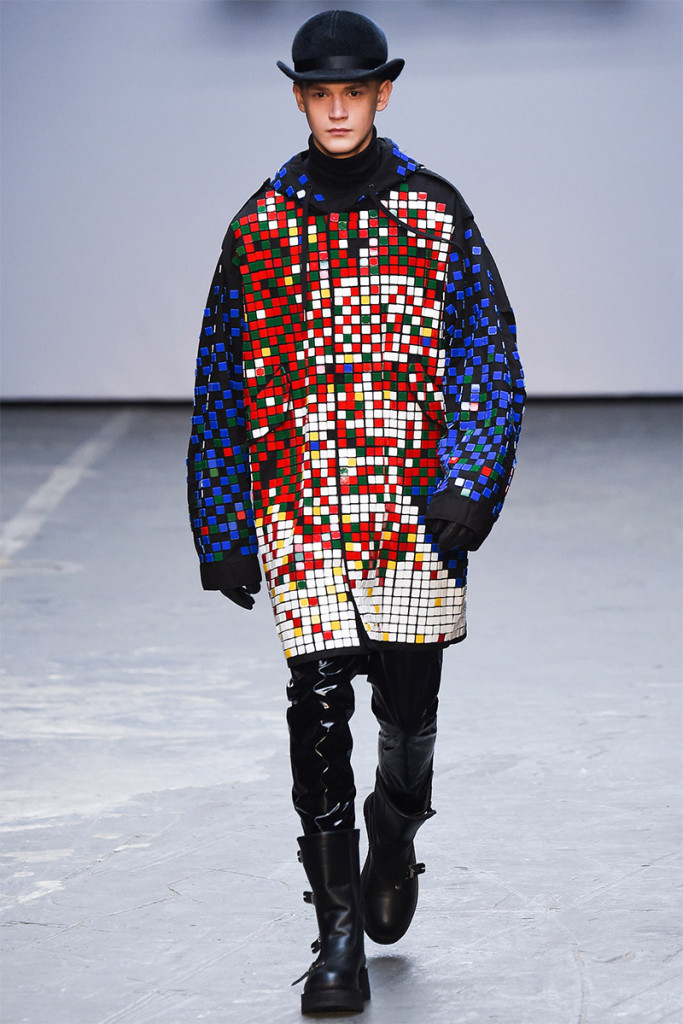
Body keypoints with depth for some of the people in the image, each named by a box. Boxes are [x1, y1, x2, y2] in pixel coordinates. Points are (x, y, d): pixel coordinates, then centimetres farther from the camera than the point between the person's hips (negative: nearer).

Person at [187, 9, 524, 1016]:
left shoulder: (436, 212, 4)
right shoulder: (262, 223, 5)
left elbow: (489, 352, 2)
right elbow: (223, 382, 9)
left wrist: (472, 478, -12)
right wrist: (222, 533, 7)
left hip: (419, 497, 0)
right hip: (299, 503, 0)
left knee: (409, 702, 3)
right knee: (318, 707, -8)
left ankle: (396, 830, 37)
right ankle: (339, 936, -2)